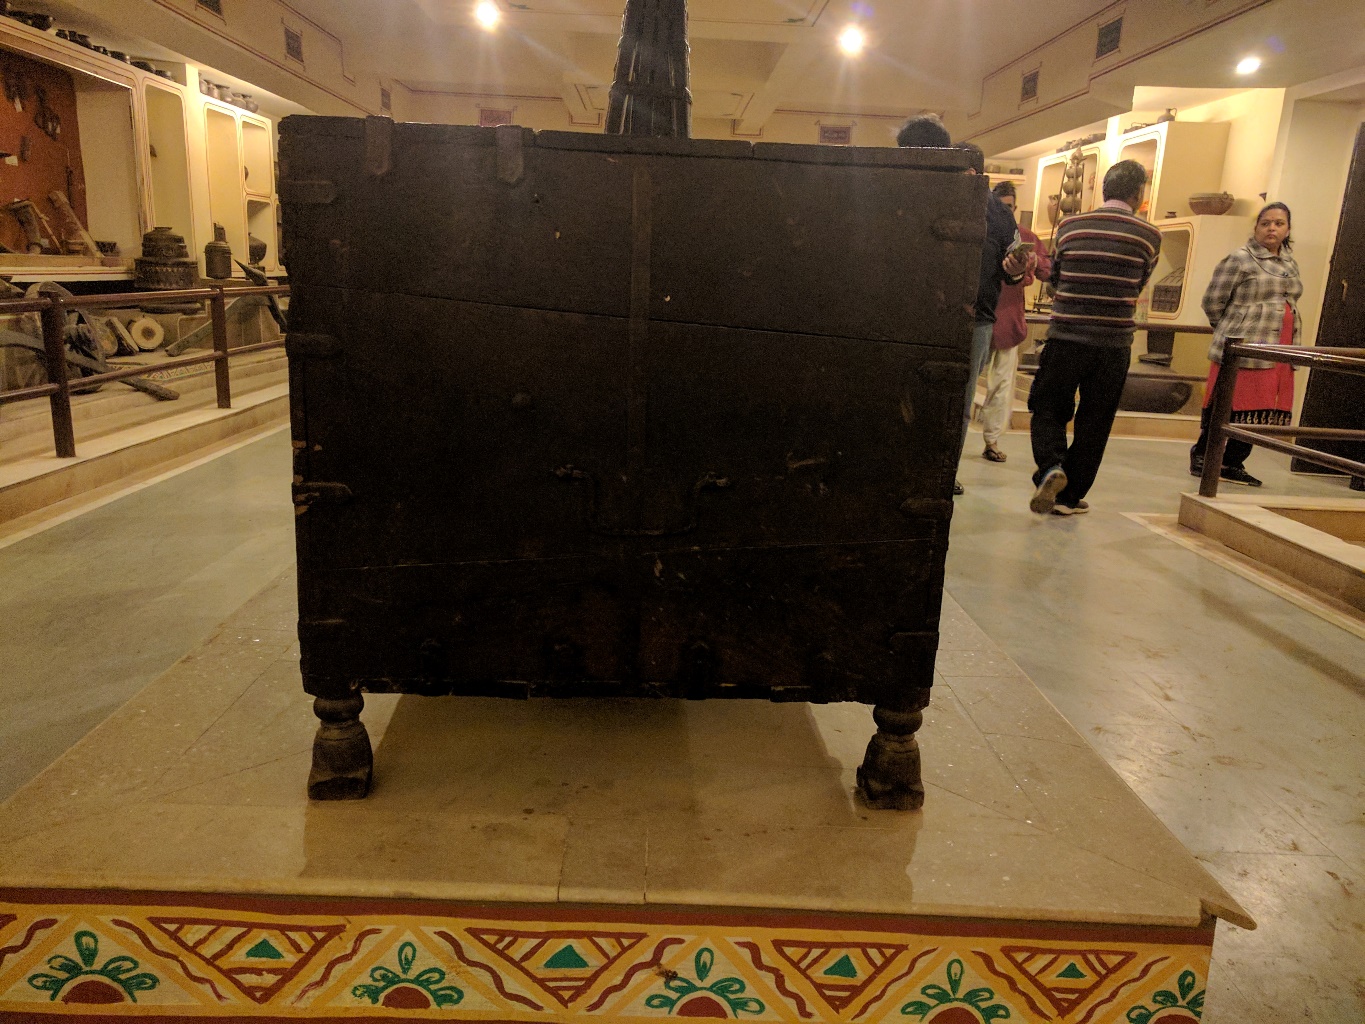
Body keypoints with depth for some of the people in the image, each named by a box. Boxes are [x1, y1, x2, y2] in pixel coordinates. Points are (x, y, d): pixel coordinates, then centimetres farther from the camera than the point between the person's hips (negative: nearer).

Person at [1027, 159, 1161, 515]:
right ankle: (1069, 497, 15)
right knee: (1093, 425, 11)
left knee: (1048, 410, 12)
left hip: (1065, 338, 0)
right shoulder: (1150, 236, 0)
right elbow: (1139, 286, 12)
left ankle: (1050, 467, -14)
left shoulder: (1069, 226, 2)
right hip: (1114, 343, 0)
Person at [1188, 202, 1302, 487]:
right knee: (1226, 408, -2)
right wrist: (1230, 332, 6)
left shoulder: (1290, 265, 17)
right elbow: (1212, 300, -5)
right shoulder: (1240, 259, -6)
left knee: (1260, 410, 8)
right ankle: (1201, 456, 14)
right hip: (1242, 350, -7)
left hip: (1278, 353, 7)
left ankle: (1233, 464, 17)